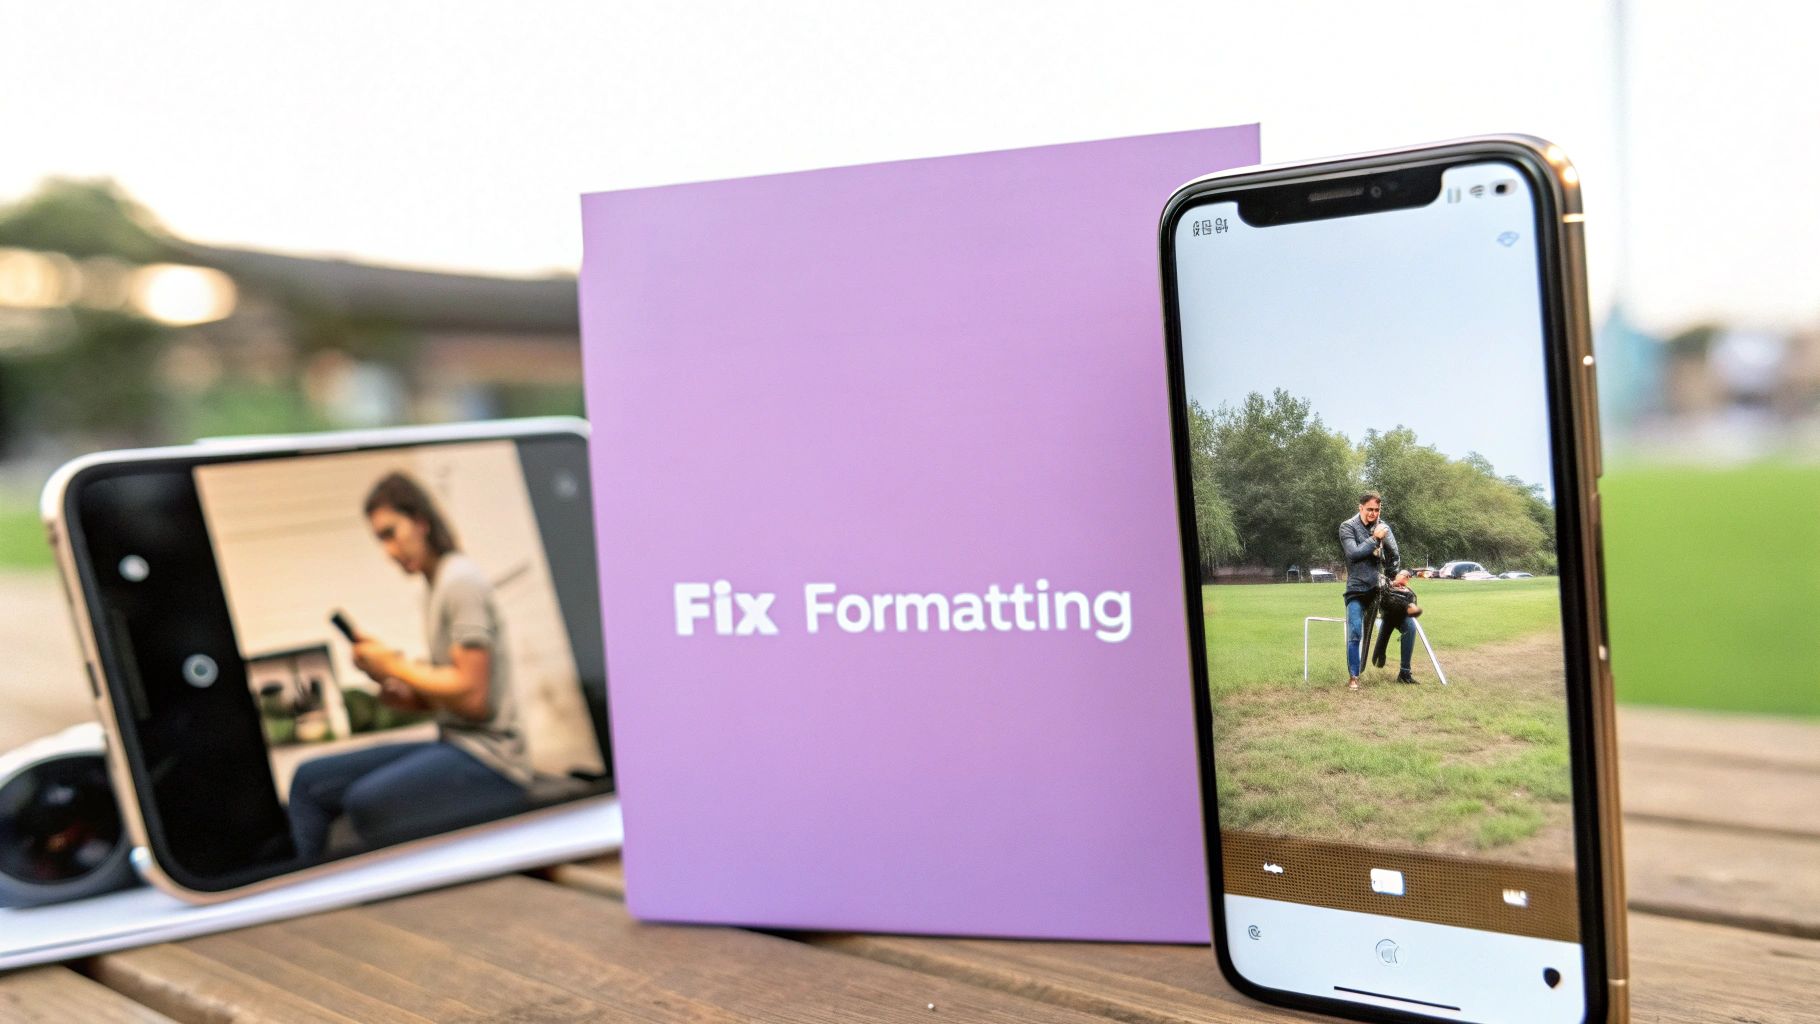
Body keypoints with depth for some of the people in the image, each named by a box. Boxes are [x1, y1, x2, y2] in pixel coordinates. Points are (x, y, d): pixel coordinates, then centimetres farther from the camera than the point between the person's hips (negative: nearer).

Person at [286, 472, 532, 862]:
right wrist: (401, 694, 1)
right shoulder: (434, 585, 17)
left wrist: (394, 665, -8)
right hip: (453, 744, 10)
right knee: (310, 781, 5)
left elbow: (473, 697, -18)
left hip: (487, 756, -10)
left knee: (366, 801, -31)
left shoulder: (461, 579, -11)